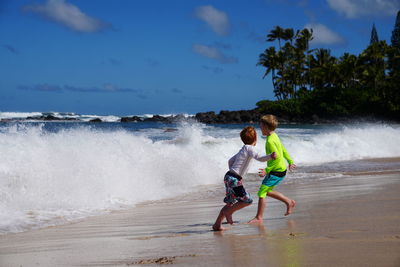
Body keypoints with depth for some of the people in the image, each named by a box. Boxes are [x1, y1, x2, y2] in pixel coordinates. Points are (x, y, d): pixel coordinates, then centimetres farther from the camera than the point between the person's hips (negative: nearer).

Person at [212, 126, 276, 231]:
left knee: (230, 203, 17)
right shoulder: (249, 148, -8)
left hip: (229, 176, 10)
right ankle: (228, 212, -1)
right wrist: (270, 156, -36)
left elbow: (230, 161, 26)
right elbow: (258, 158, -25)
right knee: (247, 200, -6)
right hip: (234, 179, -10)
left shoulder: (243, 149, 19)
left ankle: (217, 224, 19)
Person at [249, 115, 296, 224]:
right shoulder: (274, 135, 8)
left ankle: (259, 217, 0)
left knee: (262, 193, -5)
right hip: (281, 169, 10)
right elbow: (283, 150, 19)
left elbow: (277, 158, -27)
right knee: (267, 191, 22)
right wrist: (290, 161, 29)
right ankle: (289, 202, 28)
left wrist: (267, 170, -27)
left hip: (276, 171, -10)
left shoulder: (270, 141, -23)